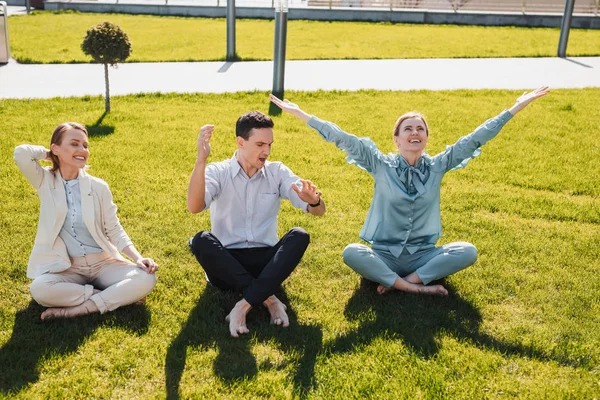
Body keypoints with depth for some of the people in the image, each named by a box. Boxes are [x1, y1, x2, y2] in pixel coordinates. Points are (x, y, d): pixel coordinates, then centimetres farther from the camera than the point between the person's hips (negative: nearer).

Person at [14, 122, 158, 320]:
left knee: (146, 278, -24)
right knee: (39, 289, -34)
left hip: (103, 264, 1)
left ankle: (78, 309, -23)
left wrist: (138, 258, -11)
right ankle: (117, 297, -19)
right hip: (67, 269, -1)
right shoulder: (45, 182, 0)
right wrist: (49, 154, 0)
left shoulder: (98, 187, 0)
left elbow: (115, 231, 3)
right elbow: (21, 153, -20)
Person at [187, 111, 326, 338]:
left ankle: (244, 305, -31)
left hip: (266, 262, 2)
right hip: (226, 265, -1)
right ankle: (268, 298, -26)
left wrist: (314, 200, -30)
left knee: (299, 236, -25)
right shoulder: (218, 172, -3)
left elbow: (318, 211, -6)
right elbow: (194, 207, -23)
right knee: (201, 241, -31)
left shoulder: (277, 172, 3)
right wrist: (201, 160, -34)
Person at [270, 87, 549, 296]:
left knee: (468, 251, -24)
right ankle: (417, 287, -27)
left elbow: (475, 139, -2)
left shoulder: (437, 167, 2)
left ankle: (398, 283, -23)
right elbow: (343, 139, -11)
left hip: (423, 256, 2)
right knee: (351, 253, -32)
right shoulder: (382, 166, -3)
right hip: (384, 256, -2)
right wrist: (301, 114, -15)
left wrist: (515, 108, -4)